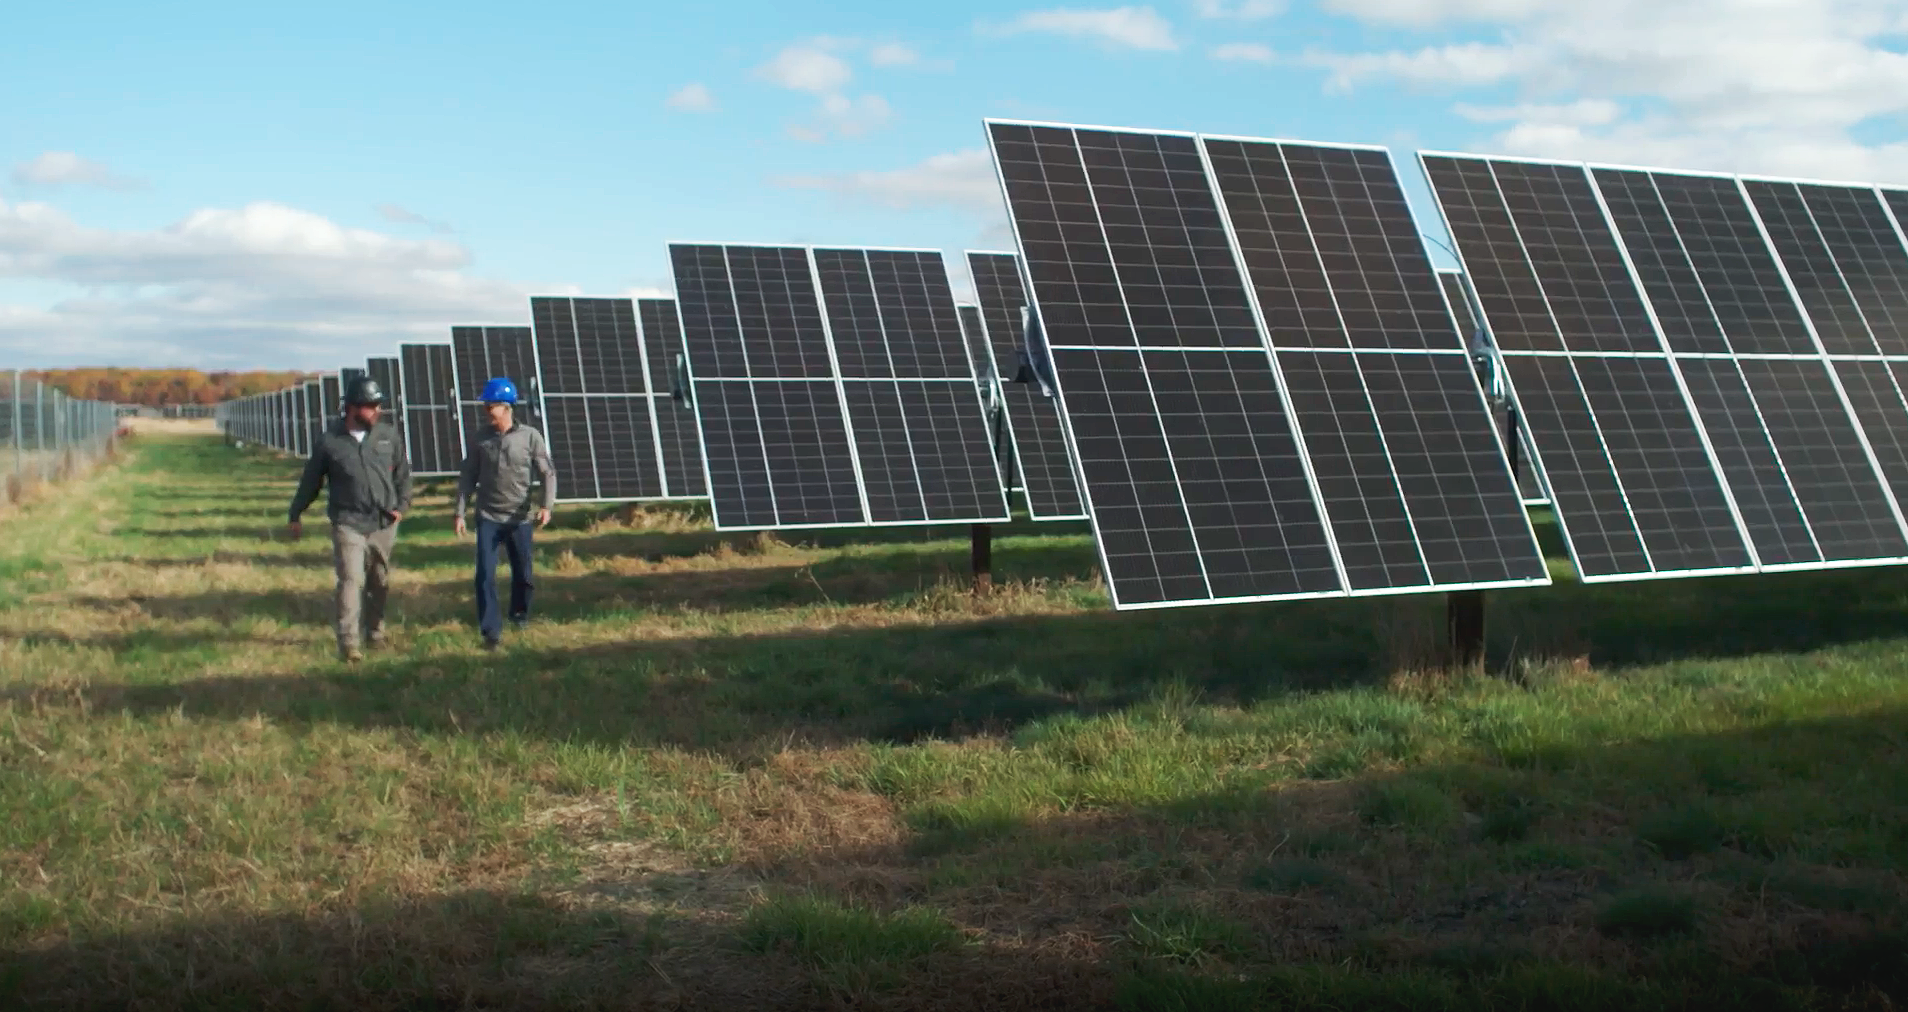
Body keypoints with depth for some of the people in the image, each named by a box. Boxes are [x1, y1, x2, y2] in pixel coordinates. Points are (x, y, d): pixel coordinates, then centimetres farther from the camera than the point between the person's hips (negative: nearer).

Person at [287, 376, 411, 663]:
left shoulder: (388, 435, 2)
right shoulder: (330, 441, -6)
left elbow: (403, 473, 12)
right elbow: (311, 480, 5)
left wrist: (402, 505, 0)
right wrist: (295, 515, 11)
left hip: (383, 524, 3)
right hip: (348, 523, -3)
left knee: (380, 583, 12)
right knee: (351, 580, -12)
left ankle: (375, 634, 28)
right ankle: (348, 643, -8)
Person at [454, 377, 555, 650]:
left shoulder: (530, 437, -6)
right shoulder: (479, 438, -1)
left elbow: (548, 473, -4)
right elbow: (467, 477, 3)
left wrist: (546, 505, -18)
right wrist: (460, 513, -1)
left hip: (520, 518, 0)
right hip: (487, 517, 1)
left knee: (523, 574, 11)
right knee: (485, 575, -9)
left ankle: (519, 615, 37)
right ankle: (491, 630, -3)